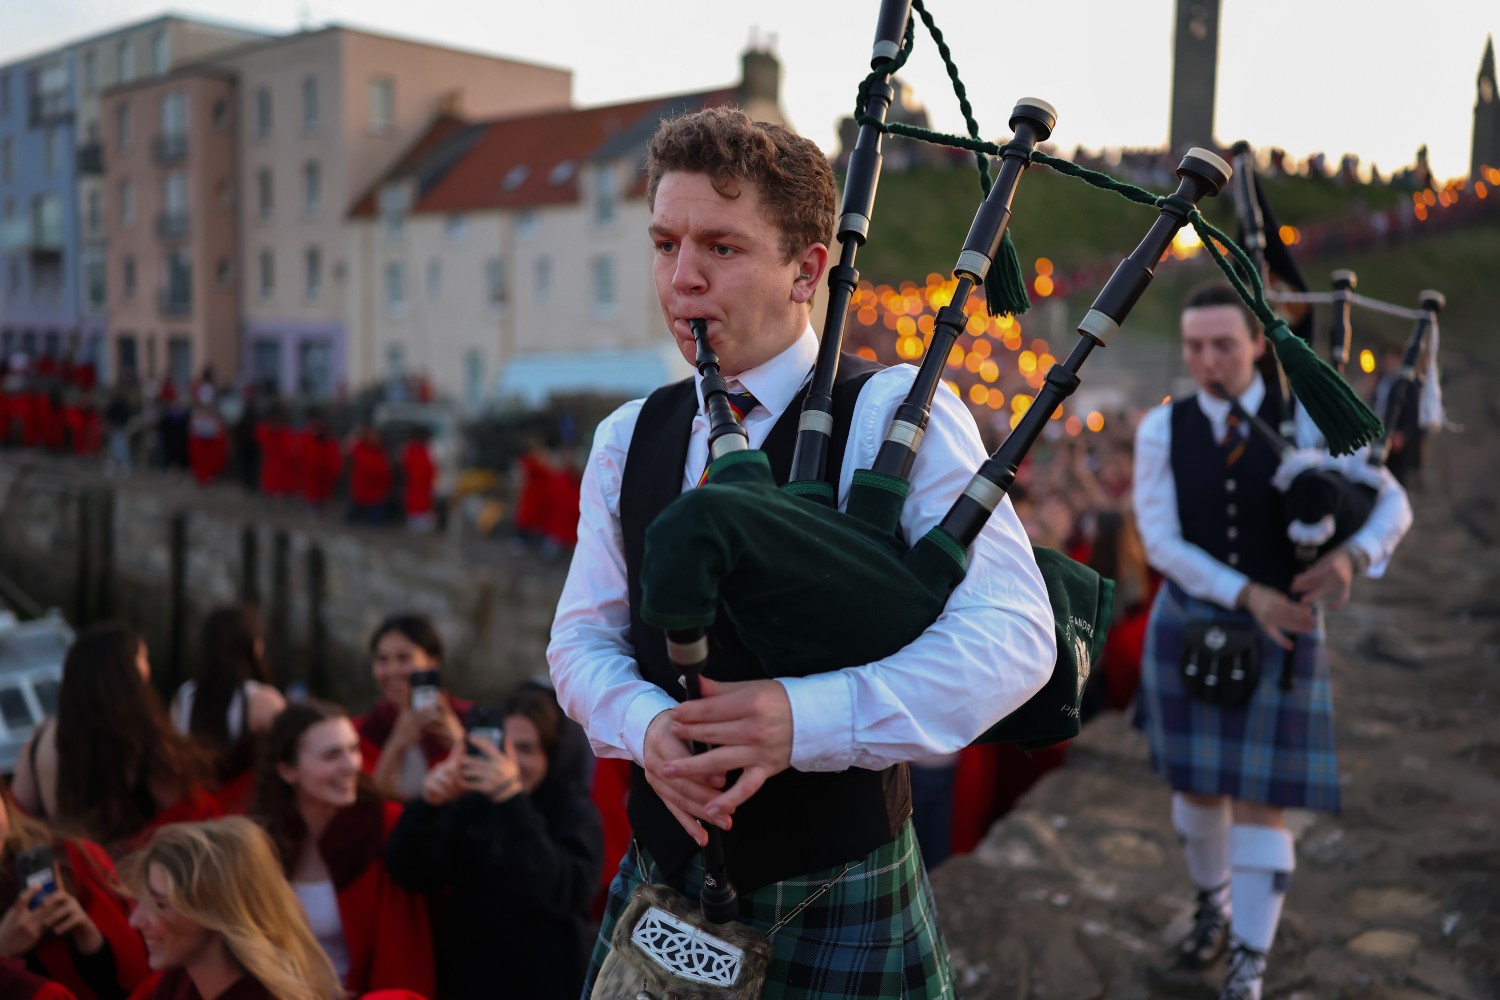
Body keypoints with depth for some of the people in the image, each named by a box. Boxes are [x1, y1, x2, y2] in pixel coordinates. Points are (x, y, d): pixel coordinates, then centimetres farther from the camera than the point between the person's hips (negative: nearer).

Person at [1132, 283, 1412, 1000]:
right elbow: (1161, 543, -13)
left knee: (1260, 803, -3)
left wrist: (1349, 558, -31)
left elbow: (1391, 505, -8)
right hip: (1189, 630, 2)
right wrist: (1248, 595, -26)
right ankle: (1214, 908, 43)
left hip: (1280, 639, -2)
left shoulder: (1305, 418, -9)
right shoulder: (1161, 429, -7)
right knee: (1198, 787, 15)